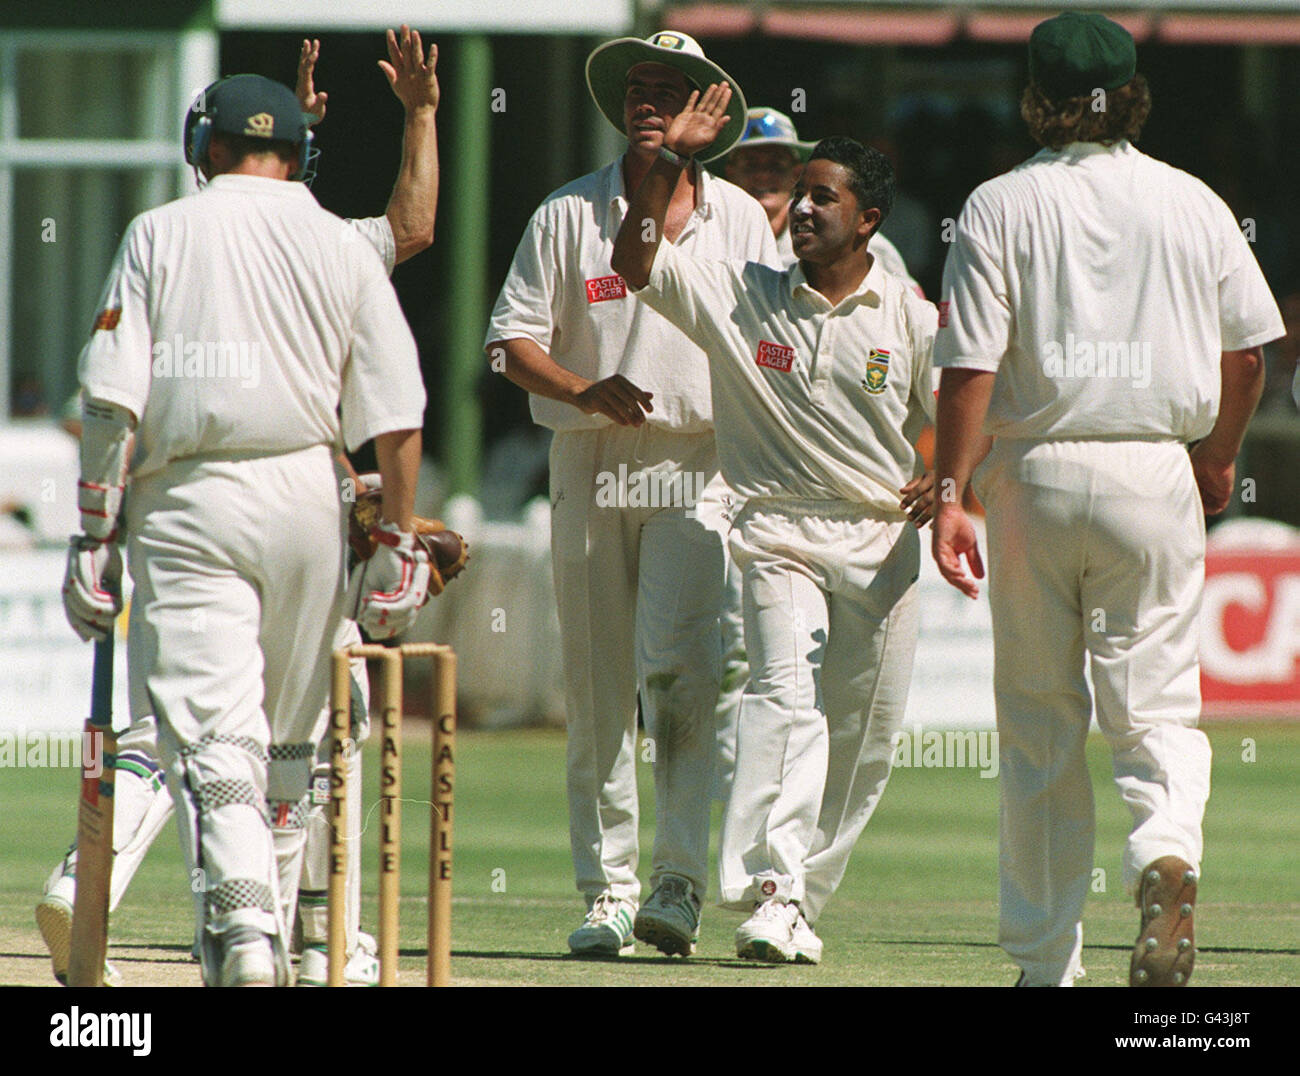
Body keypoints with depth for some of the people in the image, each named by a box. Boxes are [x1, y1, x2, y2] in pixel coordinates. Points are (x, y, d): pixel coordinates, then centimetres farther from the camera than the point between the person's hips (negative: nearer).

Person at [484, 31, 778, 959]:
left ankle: (680, 883, -15)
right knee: (595, 686, 2)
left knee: (678, 666, -16)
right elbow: (512, 339, 4)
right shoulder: (568, 215, 7)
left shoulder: (741, 220, 9)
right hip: (592, 464, 1)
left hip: (702, 465, -1)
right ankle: (607, 890, 8)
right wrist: (585, 389, -14)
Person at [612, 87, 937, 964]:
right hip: (780, 535, -2)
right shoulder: (742, 295, 4)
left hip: (882, 543, 2)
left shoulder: (909, 319, 5)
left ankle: (803, 902, 15)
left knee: (863, 740, 3)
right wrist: (672, 162, -12)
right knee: (787, 698, -22)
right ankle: (770, 895, -31)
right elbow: (636, 262, -3)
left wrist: (945, 478, -9)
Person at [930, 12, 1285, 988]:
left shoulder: (1002, 207, -3)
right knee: (1156, 703, 4)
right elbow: (1247, 349, 8)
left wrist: (950, 495, -10)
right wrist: (1218, 459, 24)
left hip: (1035, 474, -1)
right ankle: (1167, 846, -28)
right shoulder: (1192, 204, 3)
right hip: (1156, 473, 1)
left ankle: (1045, 960, 13)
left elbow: (971, 367, -10)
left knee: (1038, 724, 9)